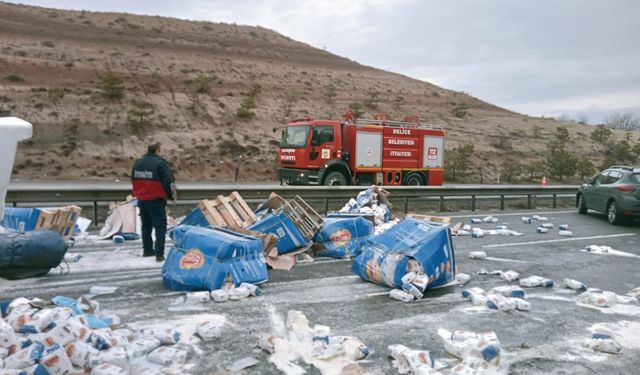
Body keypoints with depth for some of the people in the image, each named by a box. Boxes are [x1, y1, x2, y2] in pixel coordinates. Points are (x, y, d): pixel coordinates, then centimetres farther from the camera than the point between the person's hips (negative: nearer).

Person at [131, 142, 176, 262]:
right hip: (156, 200, -7)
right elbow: (168, 181, -17)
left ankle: (147, 250, 28)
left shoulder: (137, 163, 9)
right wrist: (172, 195, -3)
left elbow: (134, 180, 20)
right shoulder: (160, 163, -14)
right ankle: (159, 254, -7)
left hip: (141, 199, 7)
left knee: (146, 225, 20)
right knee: (160, 226, -3)